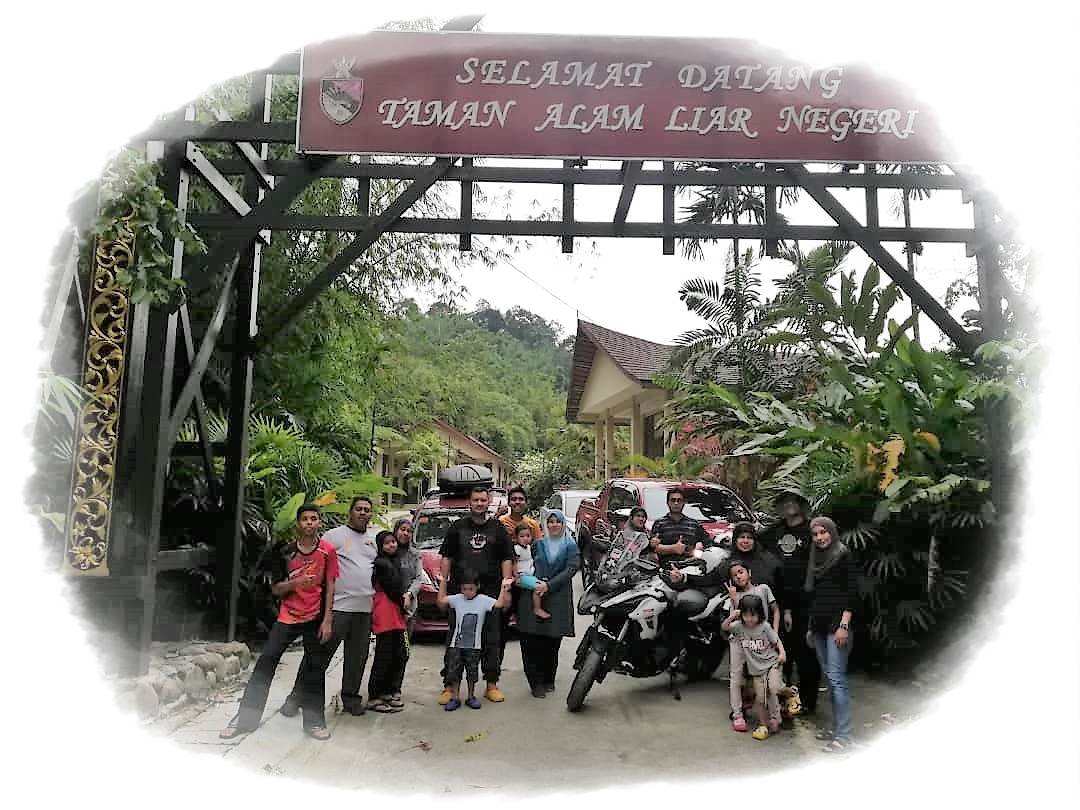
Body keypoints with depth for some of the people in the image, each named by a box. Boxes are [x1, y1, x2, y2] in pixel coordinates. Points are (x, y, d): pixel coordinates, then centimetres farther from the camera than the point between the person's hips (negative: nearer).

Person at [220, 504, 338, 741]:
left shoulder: (327, 550, -4)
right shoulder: (287, 552, -2)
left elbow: (329, 587, -1)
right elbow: (276, 589, 0)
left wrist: (327, 621, -5)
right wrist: (296, 582, -20)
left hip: (315, 618, -1)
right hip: (288, 617, 1)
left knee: (315, 668, 4)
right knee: (266, 661, -5)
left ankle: (313, 722, 17)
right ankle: (246, 719, 5)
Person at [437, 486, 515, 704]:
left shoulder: (497, 528, 9)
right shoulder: (457, 527, 9)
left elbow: (507, 559, 7)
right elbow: (447, 557, 9)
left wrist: (506, 587, -3)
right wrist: (442, 586, 2)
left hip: (490, 591, 0)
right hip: (459, 590, 0)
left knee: (491, 640, 5)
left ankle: (492, 684, 15)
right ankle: (450, 686, 8)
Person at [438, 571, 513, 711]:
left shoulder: (483, 600, -5)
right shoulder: (457, 599, -2)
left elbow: (500, 604, -13)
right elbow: (441, 601, -11)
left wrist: (504, 588, -20)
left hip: (474, 646, -1)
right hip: (456, 645, 1)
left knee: (472, 673, 8)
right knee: (454, 672, 3)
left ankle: (471, 697, 24)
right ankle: (455, 698, 15)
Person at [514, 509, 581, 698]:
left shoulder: (570, 546, 8)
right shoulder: (538, 544, 13)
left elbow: (572, 568, -4)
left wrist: (549, 585, -13)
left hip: (558, 597, -1)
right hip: (534, 595, 1)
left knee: (552, 641, 2)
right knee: (533, 640, -6)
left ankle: (549, 679, 18)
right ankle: (536, 682, 2)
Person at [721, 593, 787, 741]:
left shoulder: (765, 626, -11)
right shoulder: (739, 626, -7)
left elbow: (776, 640, -2)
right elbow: (724, 627, -12)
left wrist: (782, 652, -18)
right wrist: (731, 616, -29)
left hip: (772, 663, -2)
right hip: (756, 668, 2)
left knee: (773, 690, -22)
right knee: (759, 698, 1)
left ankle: (774, 719, -1)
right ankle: (763, 725, 20)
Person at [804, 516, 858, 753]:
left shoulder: (844, 556, -4)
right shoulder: (816, 560, 16)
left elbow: (852, 592, -10)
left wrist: (844, 625, -17)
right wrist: (810, 626, 20)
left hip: (837, 623, -7)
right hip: (819, 624, 7)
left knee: (836, 678, -11)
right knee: (828, 677, 10)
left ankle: (844, 736, -8)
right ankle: (837, 727, 17)